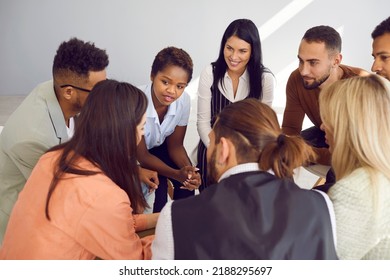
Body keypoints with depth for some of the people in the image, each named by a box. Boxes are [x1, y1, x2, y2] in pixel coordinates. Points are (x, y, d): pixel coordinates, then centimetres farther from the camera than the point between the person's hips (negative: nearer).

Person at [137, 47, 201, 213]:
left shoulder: (184, 100, -23)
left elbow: (175, 145, -9)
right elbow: (142, 156, -25)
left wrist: (188, 170, -28)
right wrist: (177, 174, -38)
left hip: (159, 147, 4)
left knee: (189, 180, -15)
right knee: (158, 185, -25)